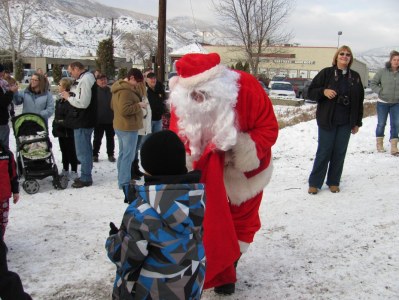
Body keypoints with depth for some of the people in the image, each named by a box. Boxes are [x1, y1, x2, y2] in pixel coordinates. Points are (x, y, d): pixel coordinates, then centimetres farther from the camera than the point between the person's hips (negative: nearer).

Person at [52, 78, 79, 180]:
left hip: (68, 131, -9)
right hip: (61, 131, 9)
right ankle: (65, 170, 26)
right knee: (64, 151, 16)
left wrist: (63, 122, -18)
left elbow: (71, 118, -22)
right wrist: (55, 128, 14)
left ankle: (74, 171, 8)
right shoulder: (60, 100, 13)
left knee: (71, 151, 0)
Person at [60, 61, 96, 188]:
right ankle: (86, 176, 27)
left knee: (82, 151, -4)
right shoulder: (85, 78, 14)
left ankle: (85, 178, 4)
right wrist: (70, 95, 3)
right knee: (86, 149, 17)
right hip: (84, 120, 11)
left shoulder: (85, 80, -18)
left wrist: (69, 97, -11)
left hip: (83, 122, -11)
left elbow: (83, 102, -25)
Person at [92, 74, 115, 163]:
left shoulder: (111, 91, 3)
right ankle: (95, 154, 20)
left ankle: (111, 154, 22)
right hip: (99, 120, -3)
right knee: (97, 139, 9)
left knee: (110, 138, 11)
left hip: (110, 120, 3)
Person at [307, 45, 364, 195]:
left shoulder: (355, 77, 7)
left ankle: (334, 182, 19)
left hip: (346, 122, 3)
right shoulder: (326, 73, -2)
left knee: (340, 152, 7)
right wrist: (324, 91, -20)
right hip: (327, 120, -3)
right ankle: (314, 183, 8)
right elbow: (311, 91, 0)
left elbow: (359, 101, 11)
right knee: (324, 151, -2)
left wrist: (357, 122, 9)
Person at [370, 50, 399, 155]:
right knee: (381, 124, 9)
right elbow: (373, 83, -1)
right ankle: (379, 143, 26)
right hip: (383, 103, -1)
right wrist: (380, 91, -11)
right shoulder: (382, 71, -7)